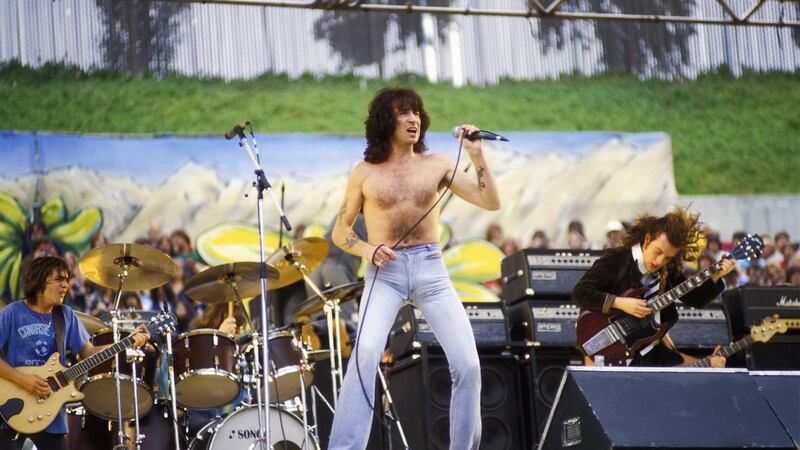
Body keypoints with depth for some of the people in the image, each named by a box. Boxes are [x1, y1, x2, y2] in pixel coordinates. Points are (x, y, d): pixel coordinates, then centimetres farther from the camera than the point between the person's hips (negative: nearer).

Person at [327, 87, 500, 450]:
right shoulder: (365, 173, 6)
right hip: (385, 271, -2)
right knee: (366, 352, -25)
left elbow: (491, 203, 3)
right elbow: (340, 231, 11)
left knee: (467, 363, -6)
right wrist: (368, 250, -9)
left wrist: (477, 156, -9)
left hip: (431, 269, 2)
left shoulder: (437, 165, 9)